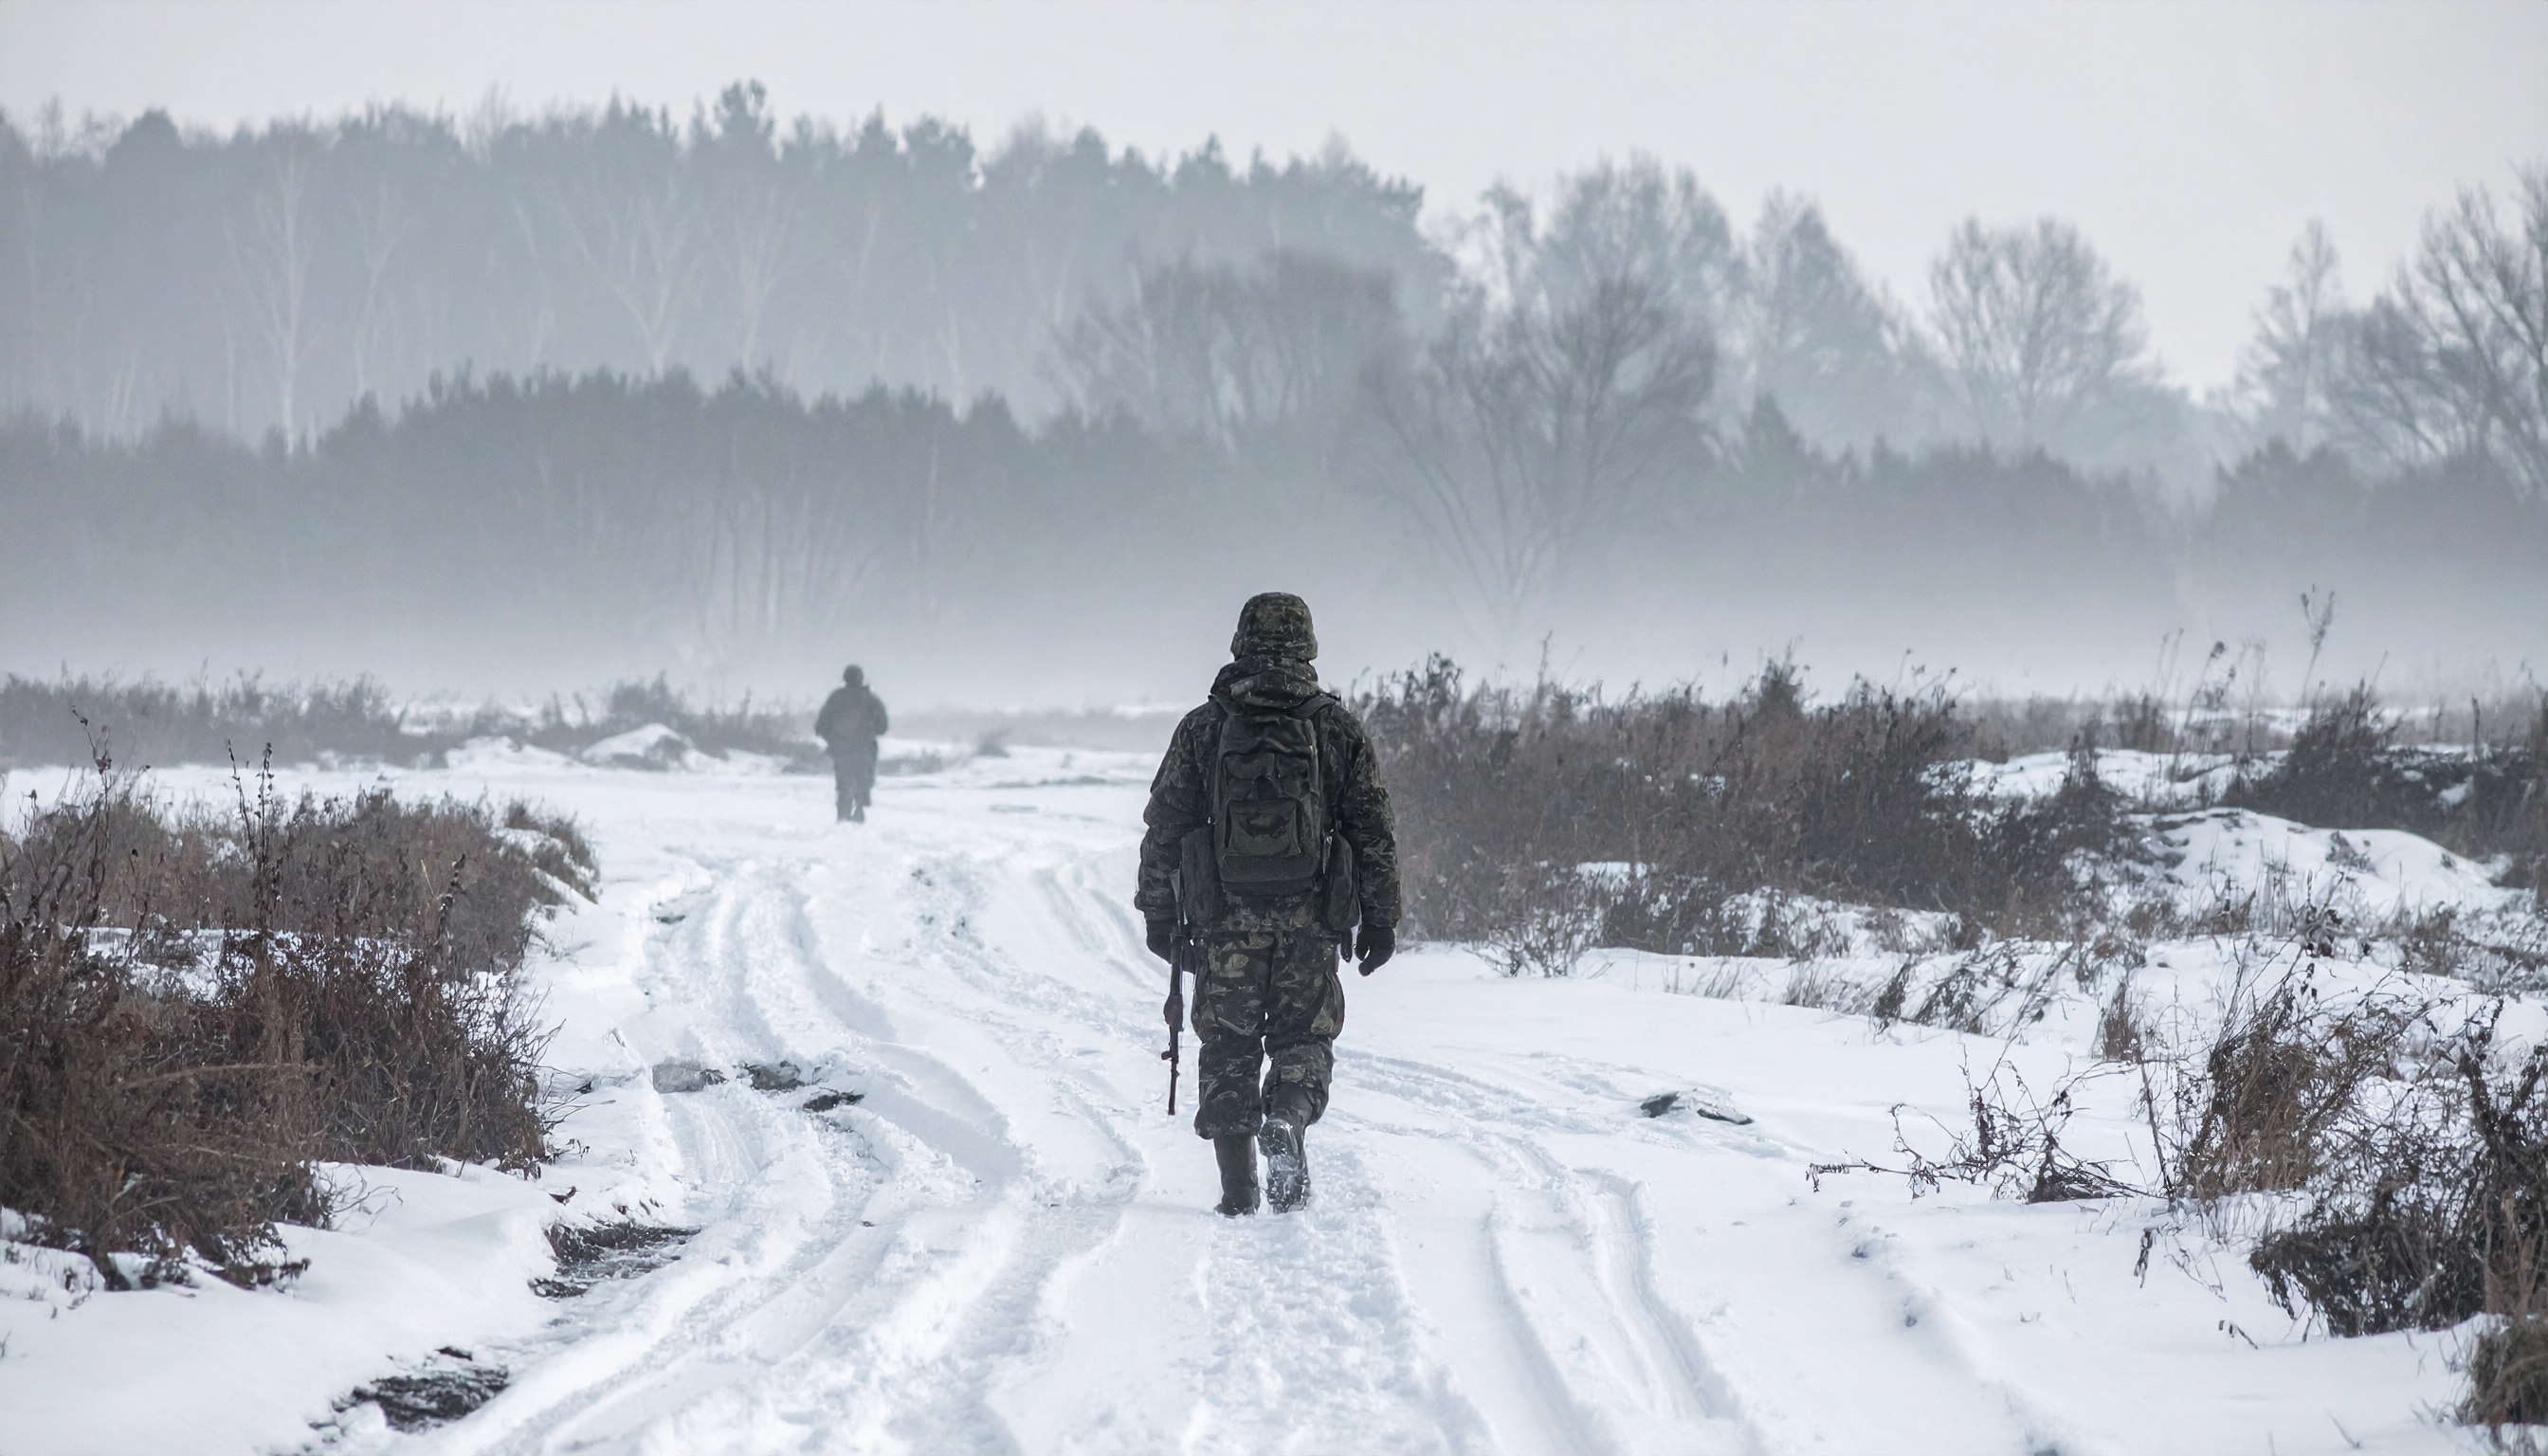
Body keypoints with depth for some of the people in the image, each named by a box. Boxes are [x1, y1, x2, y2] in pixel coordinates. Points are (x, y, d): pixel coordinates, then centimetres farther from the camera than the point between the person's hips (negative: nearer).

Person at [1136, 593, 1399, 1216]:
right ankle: (1288, 1121, -18)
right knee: (1304, 1038, 11)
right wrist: (1381, 919, 11)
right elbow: (1374, 831, 5)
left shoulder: (1202, 729, 3)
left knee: (1229, 1048, 8)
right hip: (1312, 920, 0)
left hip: (1227, 918, 0)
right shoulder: (1338, 728, 3)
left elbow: (1164, 829, 6)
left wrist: (1159, 916, 14)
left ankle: (1238, 1188, 3)